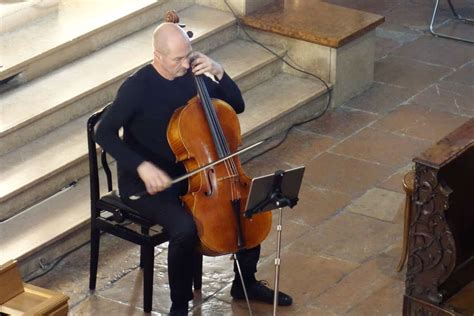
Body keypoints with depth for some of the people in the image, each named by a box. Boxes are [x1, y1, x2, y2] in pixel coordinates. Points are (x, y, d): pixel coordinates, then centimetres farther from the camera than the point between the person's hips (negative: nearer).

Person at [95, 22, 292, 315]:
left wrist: (218, 72, -12)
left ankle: (246, 283, 18)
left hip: (188, 171, 7)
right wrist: (141, 166, -30)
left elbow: (237, 106, 5)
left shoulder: (192, 76, -1)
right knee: (186, 228, -32)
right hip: (145, 181, -7)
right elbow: (104, 133, -20)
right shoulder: (137, 88, -19)